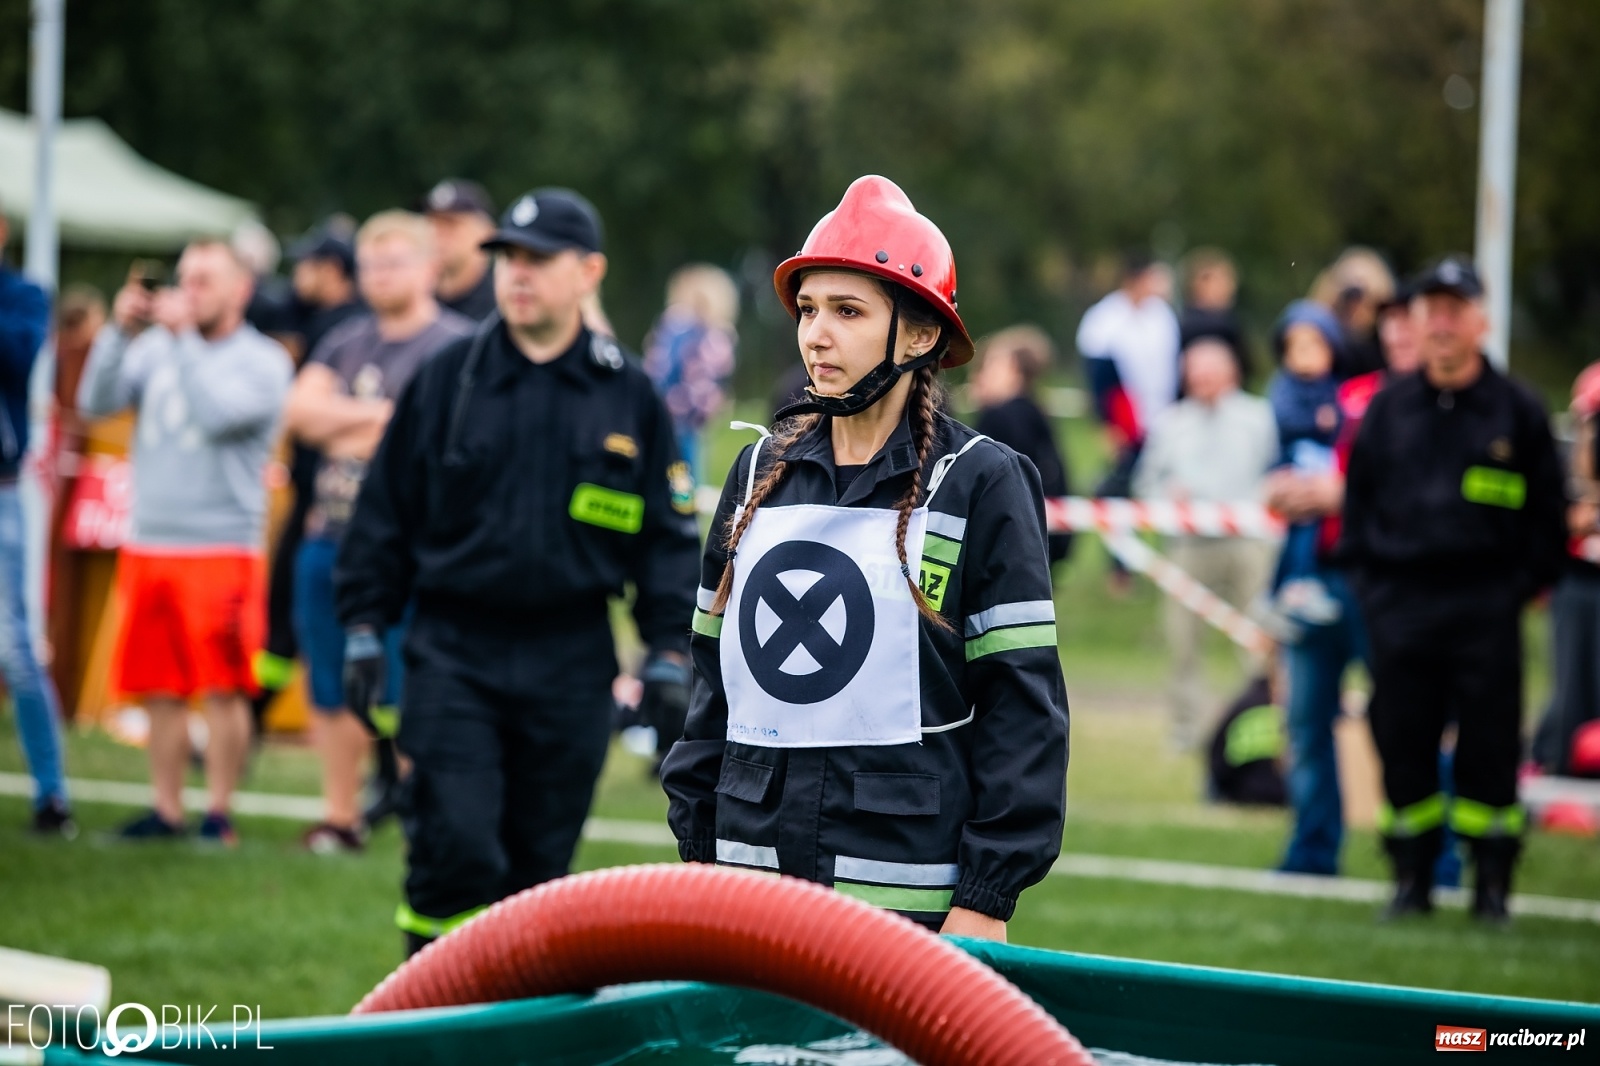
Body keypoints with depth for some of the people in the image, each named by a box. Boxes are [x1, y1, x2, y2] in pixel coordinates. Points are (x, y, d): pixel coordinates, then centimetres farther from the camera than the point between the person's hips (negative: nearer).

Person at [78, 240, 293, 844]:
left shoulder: (262, 362, -1)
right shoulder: (159, 347, 12)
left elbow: (218, 414, -17)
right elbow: (97, 402, 3)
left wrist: (183, 337, -15)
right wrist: (121, 333, -8)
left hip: (222, 549, -4)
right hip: (148, 544, 4)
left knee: (223, 689, -4)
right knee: (159, 689, 6)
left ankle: (218, 812, 3)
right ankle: (167, 810, 13)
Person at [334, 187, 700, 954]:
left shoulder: (628, 398, 5)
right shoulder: (448, 380, 4)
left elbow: (669, 535, 9)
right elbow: (385, 511, 8)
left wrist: (670, 656, 2)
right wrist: (364, 631, 3)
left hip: (570, 667, 1)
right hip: (452, 654, -1)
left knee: (540, 862, 6)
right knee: (455, 845, -12)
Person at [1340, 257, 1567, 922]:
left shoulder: (1517, 411, 3)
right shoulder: (1387, 410, 11)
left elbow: (1548, 513, 6)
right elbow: (1356, 500, 17)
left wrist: (1523, 585, -2)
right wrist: (1367, 580, 8)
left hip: (1486, 608, -3)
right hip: (1400, 604, 3)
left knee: (1489, 747, -2)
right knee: (1402, 743, 3)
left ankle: (1492, 882, 6)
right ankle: (1412, 878, 12)